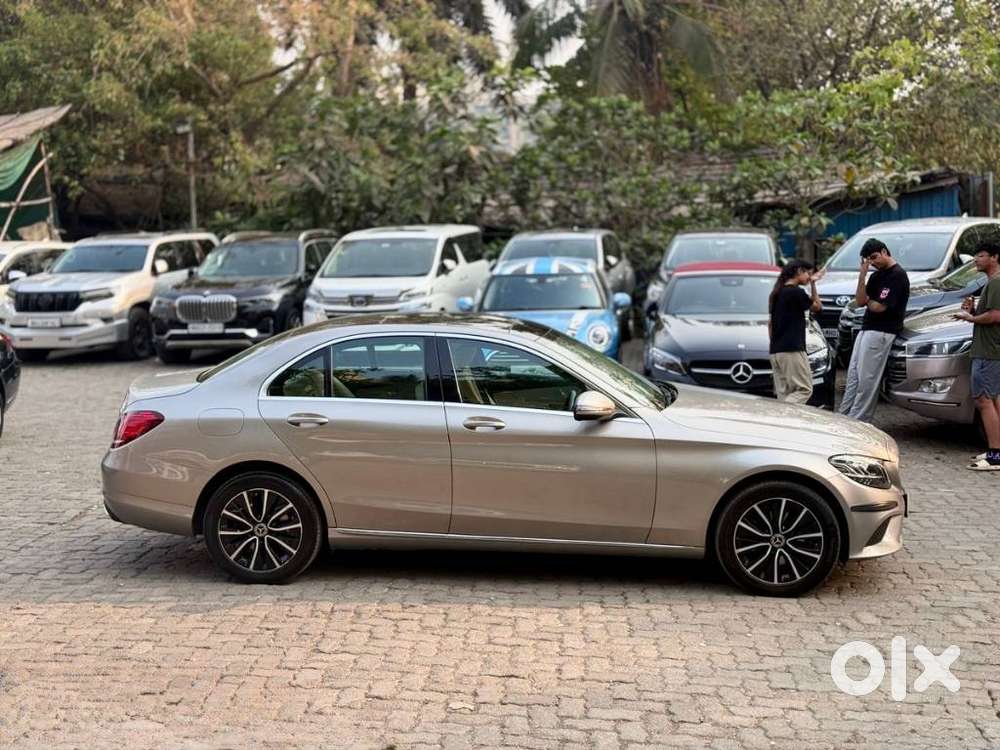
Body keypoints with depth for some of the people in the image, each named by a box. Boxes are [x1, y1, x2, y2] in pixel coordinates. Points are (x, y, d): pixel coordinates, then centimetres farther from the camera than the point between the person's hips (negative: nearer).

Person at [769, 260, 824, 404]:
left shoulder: (777, 293, 15)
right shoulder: (796, 292, -10)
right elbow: (817, 307, 5)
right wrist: (813, 284, 8)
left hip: (775, 351, 9)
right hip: (792, 350, -9)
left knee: (783, 394, 6)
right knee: (804, 389, -7)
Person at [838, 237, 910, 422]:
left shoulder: (897, 275, -11)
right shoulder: (877, 275, 16)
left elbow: (879, 306, -17)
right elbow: (860, 301, 7)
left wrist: (868, 302, 5)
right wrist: (862, 277, -5)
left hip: (881, 332, -9)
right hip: (866, 329, 9)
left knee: (867, 379, -7)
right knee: (853, 375, 9)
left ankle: (856, 421, -4)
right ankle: (843, 416, 13)